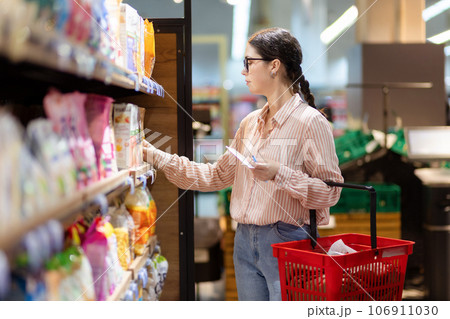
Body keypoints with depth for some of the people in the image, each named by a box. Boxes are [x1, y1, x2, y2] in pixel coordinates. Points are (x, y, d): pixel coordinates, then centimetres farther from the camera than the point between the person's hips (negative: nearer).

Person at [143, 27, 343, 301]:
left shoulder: (310, 122, -10)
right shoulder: (250, 123, 13)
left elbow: (331, 192, -14)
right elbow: (218, 175, 17)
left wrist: (279, 174, -24)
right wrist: (159, 158, 13)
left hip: (286, 240, -7)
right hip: (245, 240, 7)